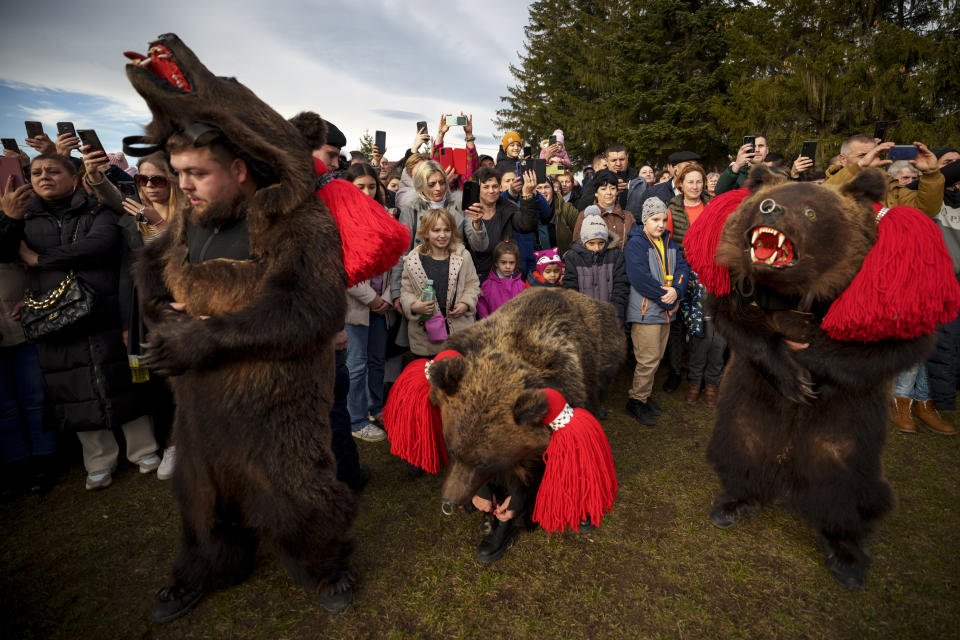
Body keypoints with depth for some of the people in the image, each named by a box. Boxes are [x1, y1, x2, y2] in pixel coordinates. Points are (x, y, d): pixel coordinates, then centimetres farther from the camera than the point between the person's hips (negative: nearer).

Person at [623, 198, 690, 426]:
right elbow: (639, 277, -20)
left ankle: (644, 395, 28)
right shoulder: (636, 243, -10)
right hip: (645, 311, -7)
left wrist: (676, 290, -14)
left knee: (656, 357, 14)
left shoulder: (669, 242, 13)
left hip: (666, 310, 8)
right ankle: (636, 401, 9)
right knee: (648, 359, -5)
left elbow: (682, 268, 6)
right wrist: (665, 296, -16)